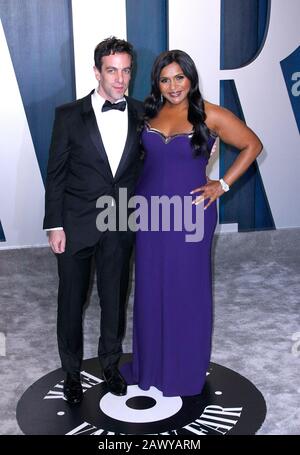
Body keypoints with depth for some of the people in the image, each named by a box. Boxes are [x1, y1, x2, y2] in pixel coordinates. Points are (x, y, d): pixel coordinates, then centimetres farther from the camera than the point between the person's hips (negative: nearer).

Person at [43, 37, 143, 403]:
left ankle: (110, 364, 37)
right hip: (76, 224, -2)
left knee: (115, 298, 14)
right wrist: (55, 225, -7)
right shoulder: (69, 115, -6)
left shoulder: (141, 114, 0)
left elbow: (147, 165, 7)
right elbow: (55, 174, -4)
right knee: (72, 300, 11)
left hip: (121, 226, 2)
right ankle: (71, 371, 32)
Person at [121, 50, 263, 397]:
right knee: (151, 287, 11)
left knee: (187, 288, 7)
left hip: (191, 212, -4)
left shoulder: (209, 115, -7)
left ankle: (186, 368, 26)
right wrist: (134, 193, 4)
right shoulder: (149, 113, 5)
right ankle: (150, 360, 31)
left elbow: (252, 145, 0)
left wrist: (223, 185, -6)